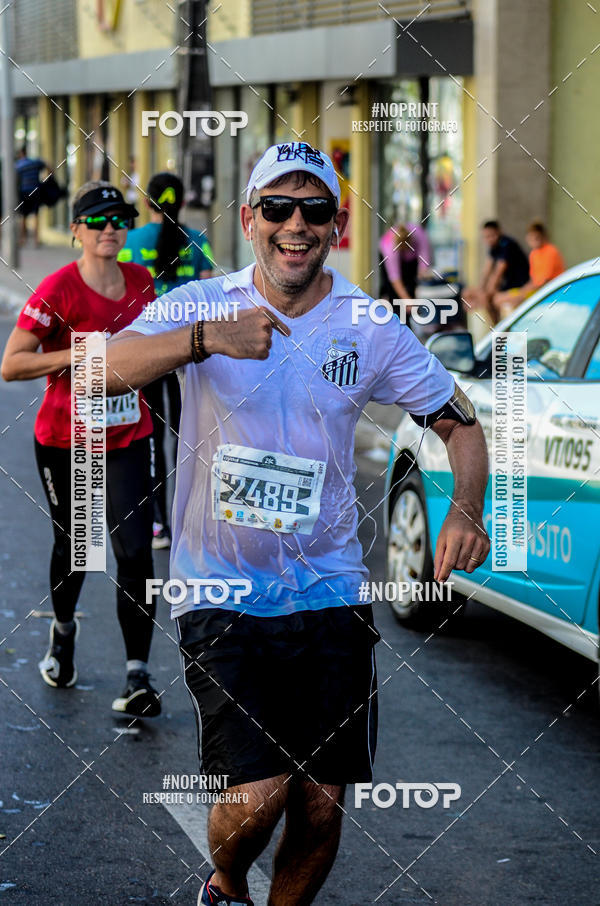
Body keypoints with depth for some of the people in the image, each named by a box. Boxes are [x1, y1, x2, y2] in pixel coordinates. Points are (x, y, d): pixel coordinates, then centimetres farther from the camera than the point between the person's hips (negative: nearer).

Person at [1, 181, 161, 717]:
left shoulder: (141, 282, 1)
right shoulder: (59, 290, -14)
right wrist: (80, 355, -25)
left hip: (128, 439, 3)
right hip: (66, 442, -3)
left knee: (135, 552, -9)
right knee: (74, 546, 14)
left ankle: (139, 678, -8)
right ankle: (64, 629, 45)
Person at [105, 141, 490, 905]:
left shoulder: (371, 328, 1)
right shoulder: (203, 304, -4)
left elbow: (459, 421, 11)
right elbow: (104, 370, -21)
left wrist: (466, 512, -10)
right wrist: (205, 339, -40)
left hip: (329, 591, 3)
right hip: (221, 589, -2)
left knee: (322, 802, 1)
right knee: (258, 793, -15)